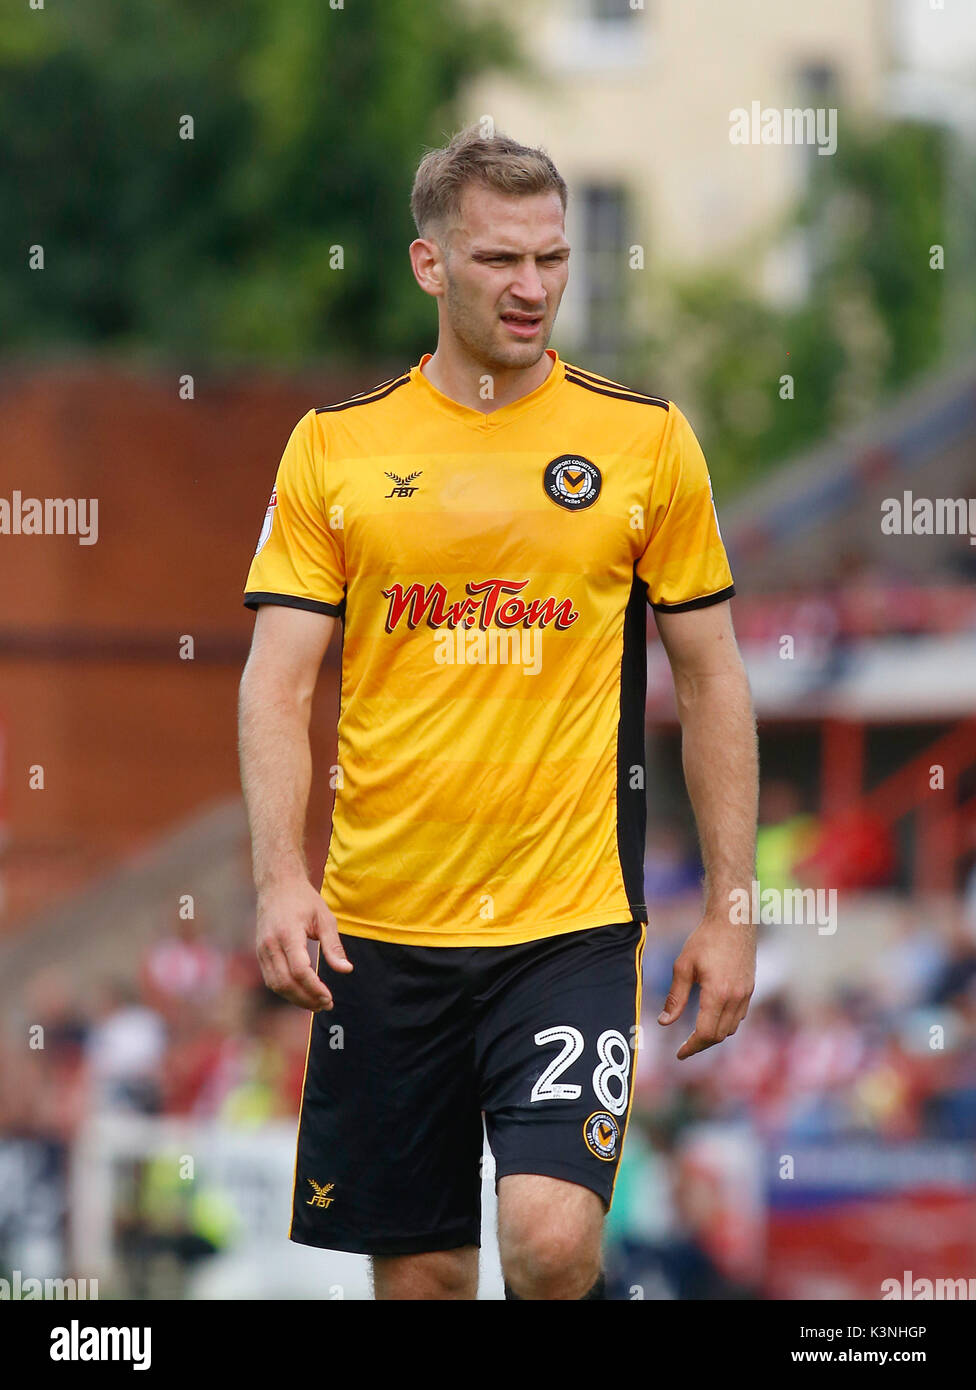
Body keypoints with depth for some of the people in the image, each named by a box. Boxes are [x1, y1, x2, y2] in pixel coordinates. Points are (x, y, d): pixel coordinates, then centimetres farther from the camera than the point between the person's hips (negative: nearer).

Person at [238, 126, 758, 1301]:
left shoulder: (646, 439, 3)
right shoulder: (334, 445, 4)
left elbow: (710, 679, 8)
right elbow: (277, 681, 1)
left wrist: (729, 909, 4)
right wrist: (279, 878, -14)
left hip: (572, 919, -1)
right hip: (380, 929, 2)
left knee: (551, 1243, -20)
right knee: (418, 1269, 7)